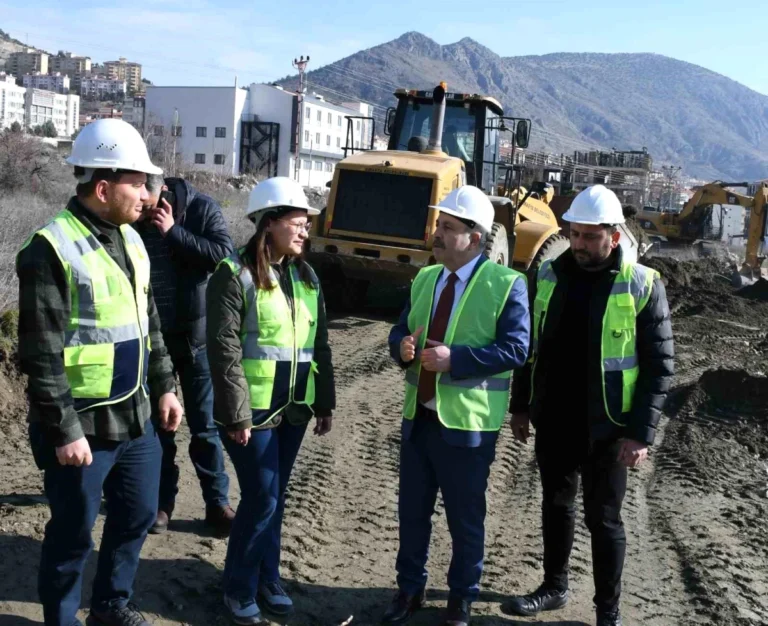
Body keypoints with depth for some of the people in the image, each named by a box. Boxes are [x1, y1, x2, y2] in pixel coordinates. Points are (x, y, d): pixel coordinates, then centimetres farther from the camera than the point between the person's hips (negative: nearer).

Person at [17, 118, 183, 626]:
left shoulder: (131, 239, 8)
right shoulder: (52, 249, -17)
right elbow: (41, 355, -19)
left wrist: (164, 386, 15)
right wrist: (64, 431, -19)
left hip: (135, 418, 8)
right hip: (82, 425, -8)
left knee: (138, 516, 19)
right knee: (74, 533, 8)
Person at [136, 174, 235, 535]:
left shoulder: (202, 209, -8)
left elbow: (224, 254, -20)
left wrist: (173, 231, -22)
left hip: (193, 334, -2)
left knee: (205, 424, 5)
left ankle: (217, 502, 16)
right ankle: (161, 500, 25)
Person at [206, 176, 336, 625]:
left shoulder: (306, 276, 10)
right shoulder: (235, 274, -10)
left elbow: (319, 344, 13)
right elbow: (224, 349, -14)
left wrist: (325, 402, 11)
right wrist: (237, 414, -18)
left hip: (295, 407, 6)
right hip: (255, 408, -6)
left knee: (276, 497, 15)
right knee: (261, 498, -2)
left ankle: (268, 580, 30)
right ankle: (239, 589, 17)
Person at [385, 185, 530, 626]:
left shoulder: (506, 284, -10)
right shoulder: (425, 278, 11)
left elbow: (516, 349, -16)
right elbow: (401, 330, 13)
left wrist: (455, 358, -24)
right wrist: (403, 346, -11)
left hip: (467, 422, -6)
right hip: (419, 416, 6)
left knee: (465, 519, 10)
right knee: (412, 511, 16)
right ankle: (410, 589, 35)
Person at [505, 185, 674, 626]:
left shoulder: (642, 286, -12)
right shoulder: (550, 274, 1)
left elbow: (659, 366, -10)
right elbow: (532, 346, 9)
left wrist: (641, 433, -15)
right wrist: (522, 405, 9)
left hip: (606, 428, -4)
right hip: (553, 421, 4)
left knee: (603, 518, 8)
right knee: (555, 505, 18)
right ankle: (555, 586, 38)